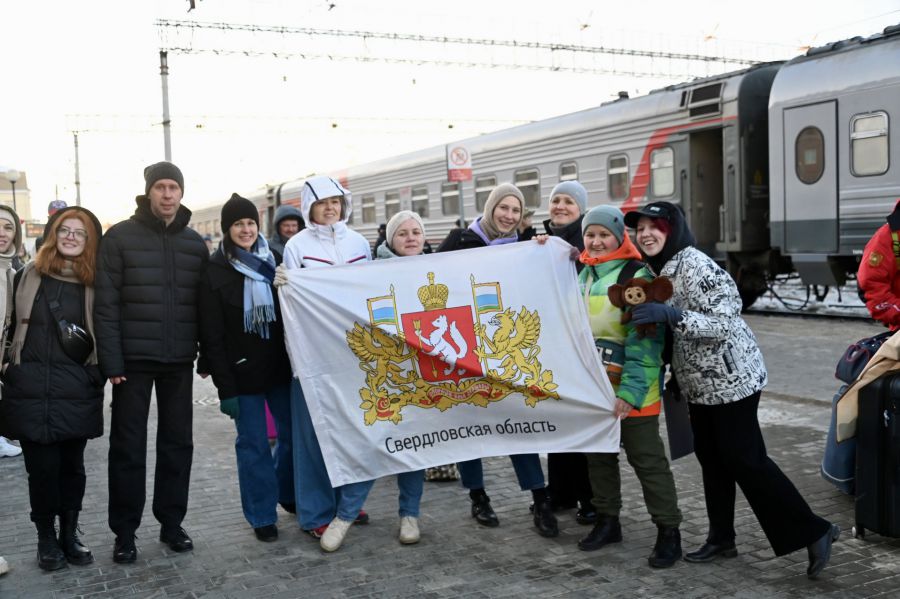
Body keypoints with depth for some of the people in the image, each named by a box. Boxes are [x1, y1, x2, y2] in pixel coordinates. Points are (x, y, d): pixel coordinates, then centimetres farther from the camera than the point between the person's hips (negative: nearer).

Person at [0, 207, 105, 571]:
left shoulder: (95, 284, 3)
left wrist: (96, 374, -3)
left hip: (76, 393, 0)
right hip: (30, 391, 0)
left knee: (72, 465, 8)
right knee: (42, 467, 2)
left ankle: (69, 535, 24)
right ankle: (46, 539, 19)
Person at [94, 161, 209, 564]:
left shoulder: (195, 243, 9)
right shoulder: (120, 237, -3)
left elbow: (204, 303, 10)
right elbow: (106, 304, -7)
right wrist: (111, 360, -13)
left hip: (179, 361, 3)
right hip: (134, 359, -3)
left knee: (178, 443, 9)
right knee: (128, 447, 3)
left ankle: (171, 523, 22)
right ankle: (124, 532, 14)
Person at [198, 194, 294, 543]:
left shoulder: (272, 262, 6)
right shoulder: (214, 271, -5)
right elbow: (211, 337, -7)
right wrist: (225, 388, -12)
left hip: (280, 367, 4)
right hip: (243, 373, -4)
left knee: (294, 434, 10)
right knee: (253, 445, 3)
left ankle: (287, 494, 34)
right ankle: (262, 516, 17)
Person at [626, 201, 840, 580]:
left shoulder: (695, 265, -21)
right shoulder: (656, 270, 8)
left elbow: (724, 324, -27)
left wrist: (670, 315, -33)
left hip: (730, 378, -9)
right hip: (699, 381, 9)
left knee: (745, 460, -6)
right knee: (711, 458, 14)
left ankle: (813, 532, 6)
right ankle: (721, 538, 26)